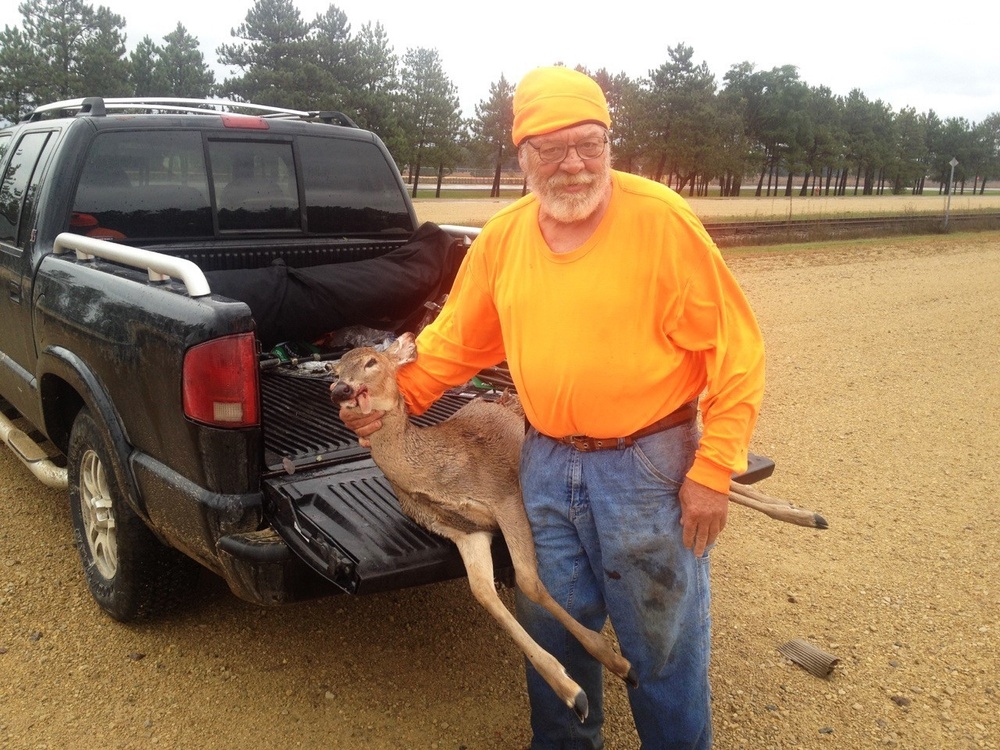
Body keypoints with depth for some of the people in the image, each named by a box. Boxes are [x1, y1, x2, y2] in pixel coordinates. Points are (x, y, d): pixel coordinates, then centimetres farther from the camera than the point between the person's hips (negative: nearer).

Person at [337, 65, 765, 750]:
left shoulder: (660, 220, -14)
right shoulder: (502, 238, 2)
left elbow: (735, 350, -12)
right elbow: (456, 340, 13)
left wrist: (713, 470, -15)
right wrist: (399, 396, -1)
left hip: (648, 465, -4)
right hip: (546, 464, 5)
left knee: (663, 643, 10)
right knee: (555, 631, 21)